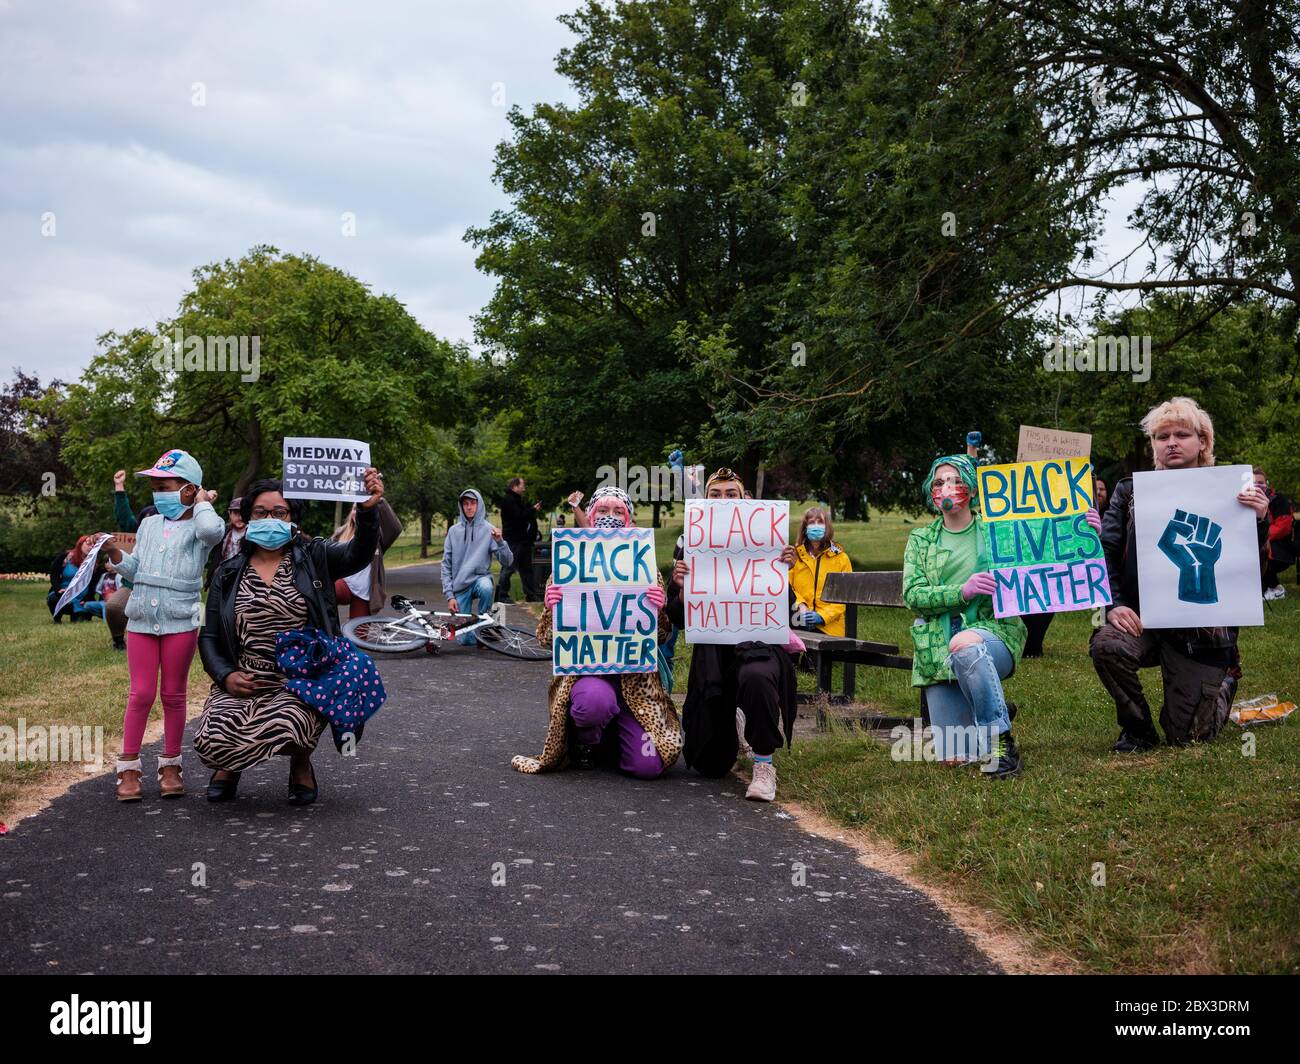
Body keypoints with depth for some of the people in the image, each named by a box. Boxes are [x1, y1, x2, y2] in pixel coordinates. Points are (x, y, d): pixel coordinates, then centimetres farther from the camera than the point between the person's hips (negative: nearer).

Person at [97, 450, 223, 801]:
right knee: (141, 694, 3)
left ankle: (171, 765, 17)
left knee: (173, 694, 7)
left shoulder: (197, 526, -3)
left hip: (180, 621, -4)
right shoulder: (148, 525, 13)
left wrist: (203, 504, -12)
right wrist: (116, 554, -1)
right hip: (141, 618, 4)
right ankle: (129, 768, 8)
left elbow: (212, 531, -30)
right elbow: (135, 571, 17)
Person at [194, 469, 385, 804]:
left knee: (284, 726, -34)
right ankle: (232, 761, 16)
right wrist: (225, 676, -7)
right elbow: (209, 637, 13)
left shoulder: (313, 558, 4)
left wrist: (368, 510, -36)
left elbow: (357, 554, -16)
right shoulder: (228, 574, 11)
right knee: (211, 738, -25)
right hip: (243, 684, 2)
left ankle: (300, 763, 6)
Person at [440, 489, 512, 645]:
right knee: (465, 639, -8)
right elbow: (446, 565, 3)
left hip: (481, 577, -1)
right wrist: (449, 595, -4)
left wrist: (499, 541, -26)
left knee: (486, 588, -40)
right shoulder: (454, 531, 3)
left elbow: (507, 561, -8)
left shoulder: (488, 530, -2)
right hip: (460, 585, 1)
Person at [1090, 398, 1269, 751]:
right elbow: (1104, 551, -2)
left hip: (1202, 631, -1)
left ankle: (1224, 683, 36)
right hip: (1142, 619, 1)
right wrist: (1113, 604, -17)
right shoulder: (1130, 491, 4)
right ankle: (1138, 730, -3)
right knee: (1106, 645, -32)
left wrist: (1257, 521, -23)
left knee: (1187, 735, 0)